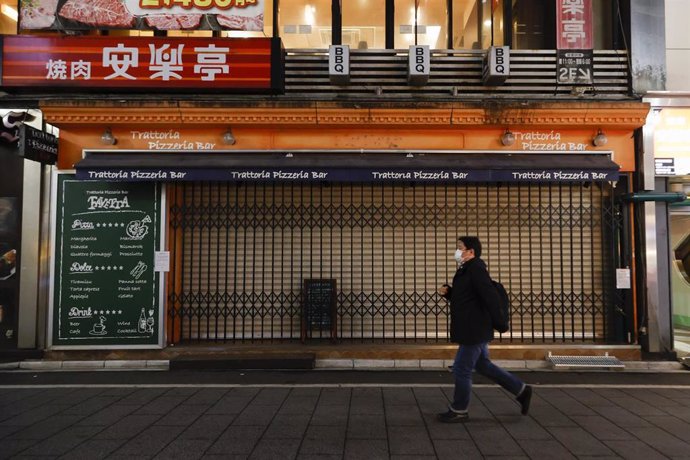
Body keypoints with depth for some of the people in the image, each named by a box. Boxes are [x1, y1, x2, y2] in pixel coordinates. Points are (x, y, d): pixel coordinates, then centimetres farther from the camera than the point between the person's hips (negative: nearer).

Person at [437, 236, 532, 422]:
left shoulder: (475, 269, -19)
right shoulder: (466, 270, 13)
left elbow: (490, 296, -25)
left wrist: (499, 322, -21)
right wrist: (448, 291, 4)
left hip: (474, 331, -11)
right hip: (474, 330, 11)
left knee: (461, 369, 1)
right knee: (482, 365, 19)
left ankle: (459, 411, 17)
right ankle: (521, 390, 27)